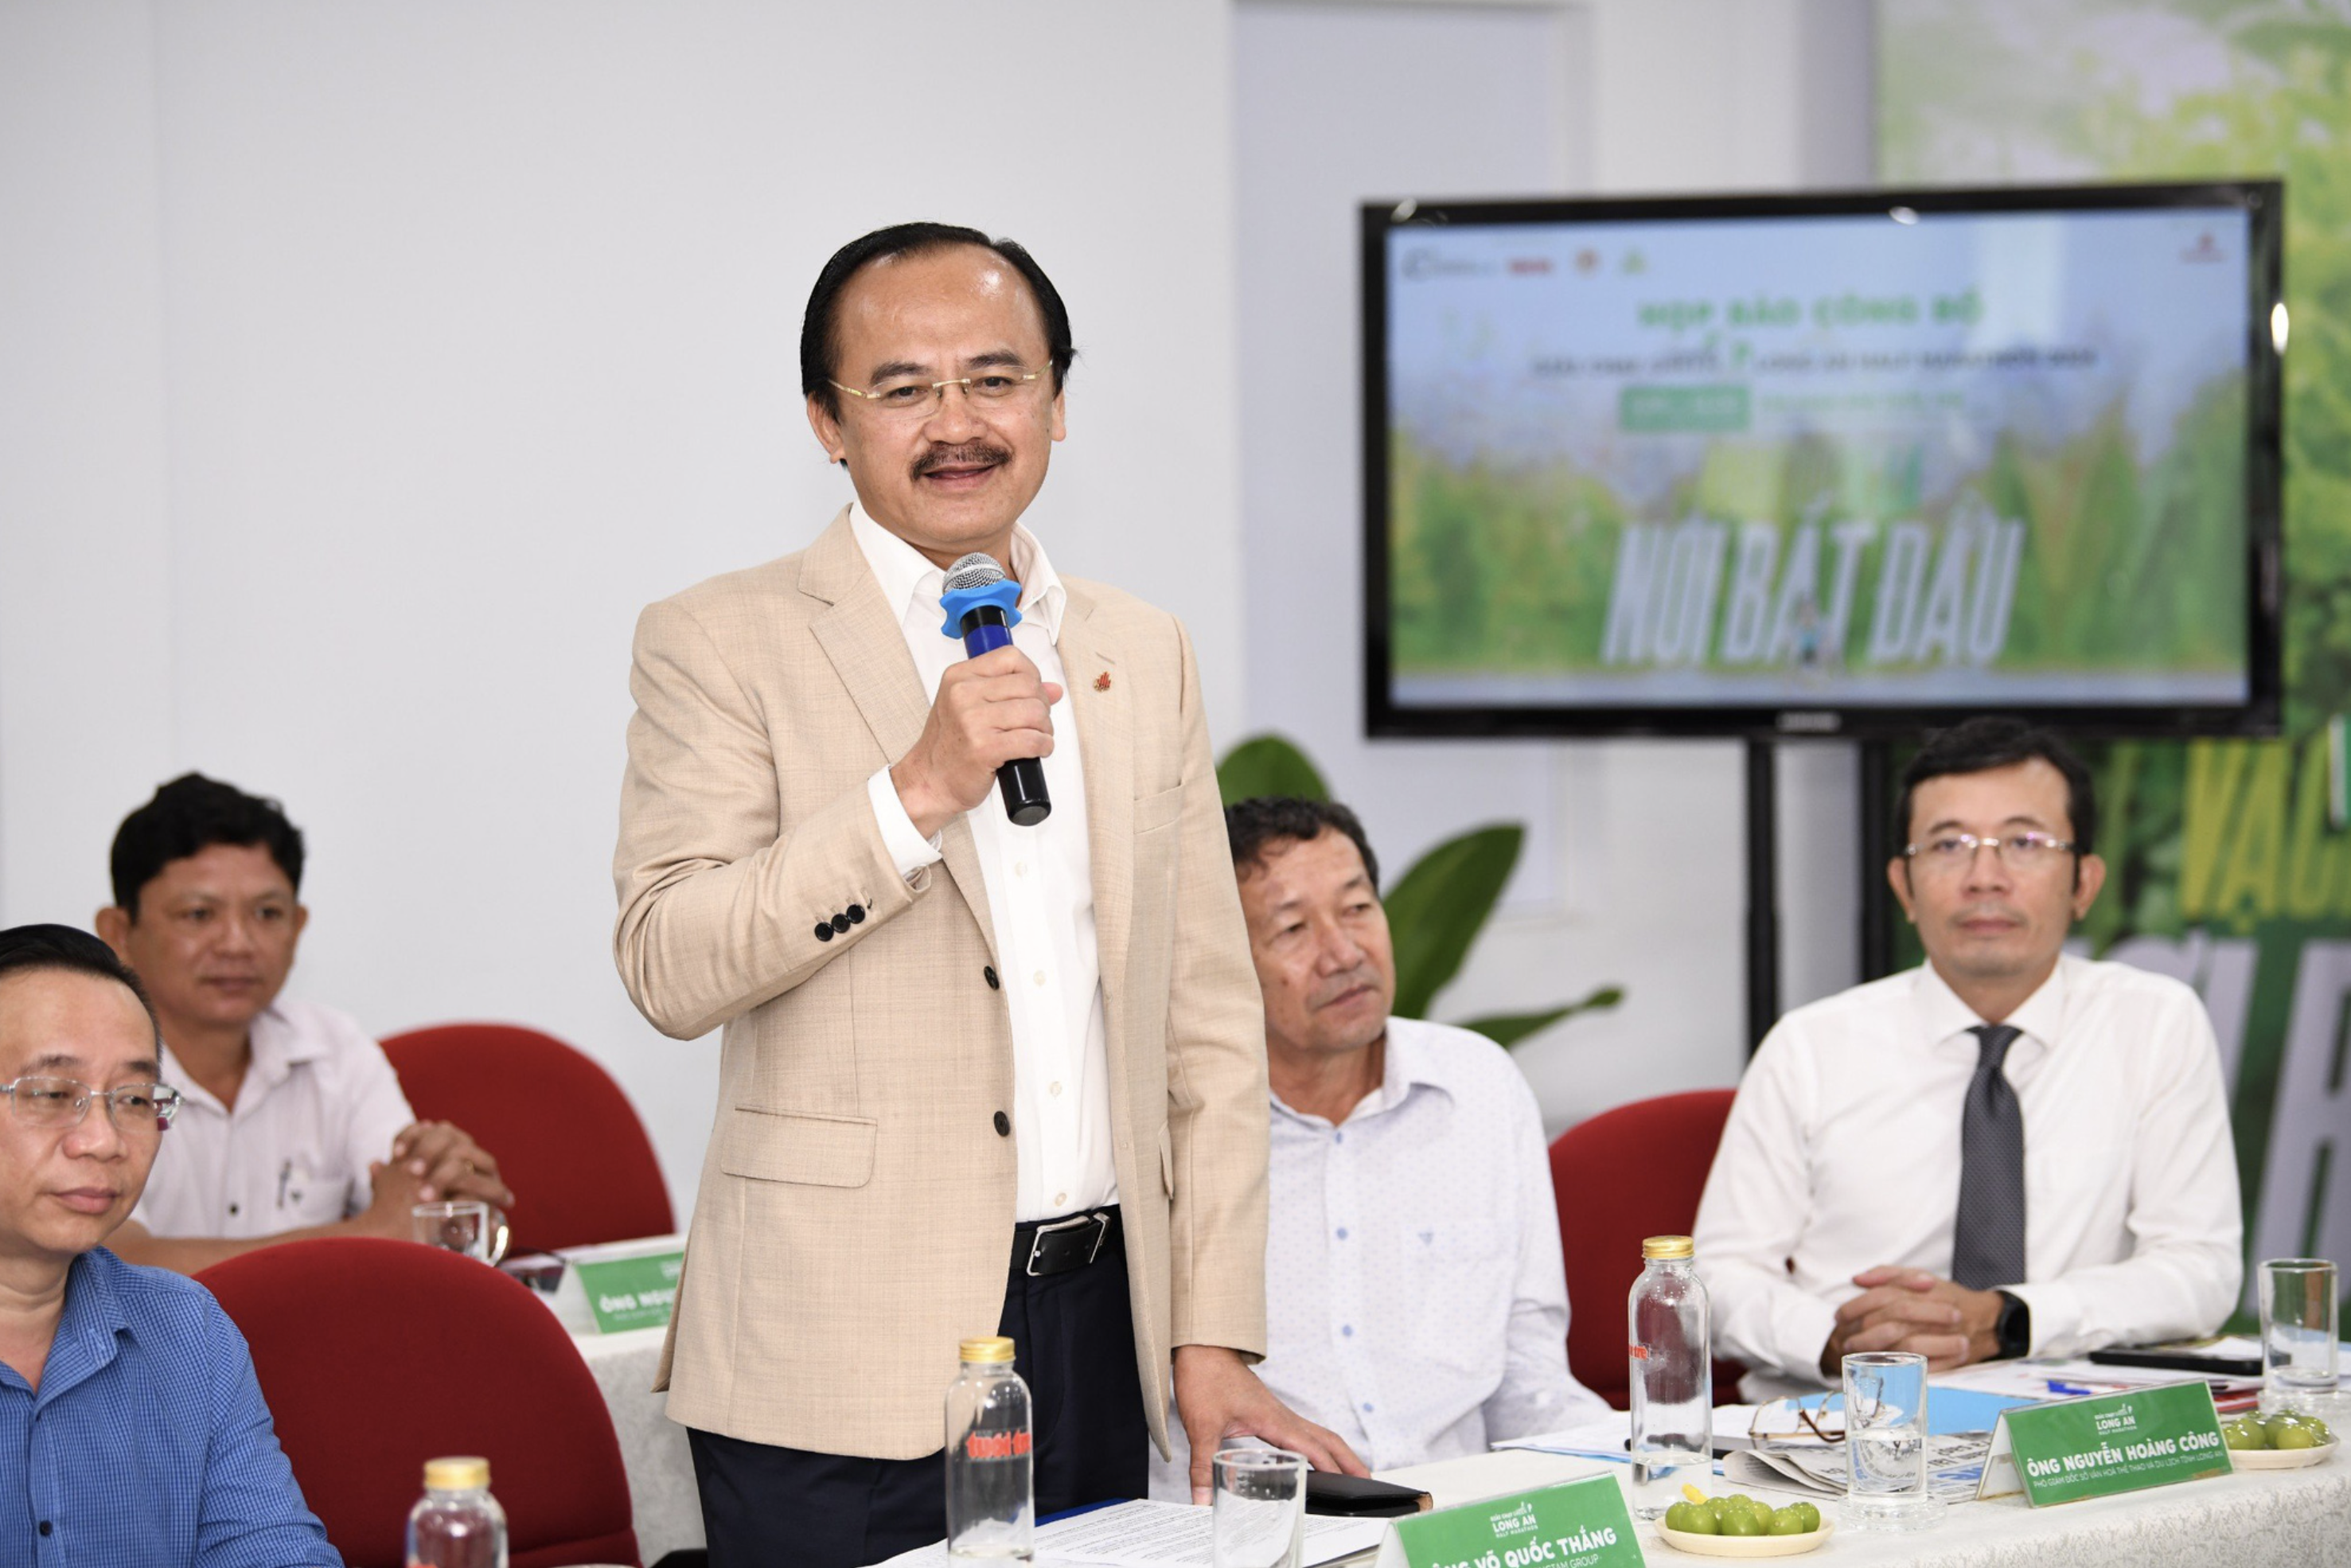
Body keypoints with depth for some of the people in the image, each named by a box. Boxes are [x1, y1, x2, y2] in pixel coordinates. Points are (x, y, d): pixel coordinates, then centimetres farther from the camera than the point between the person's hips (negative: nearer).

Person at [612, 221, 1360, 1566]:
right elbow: (670, 966, -12)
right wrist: (919, 789, -20)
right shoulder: (725, 645, -1)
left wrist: (1214, 1339, 7)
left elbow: (1208, 1024, 13)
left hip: (1100, 1333, 4)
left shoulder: (1146, 653, 13)